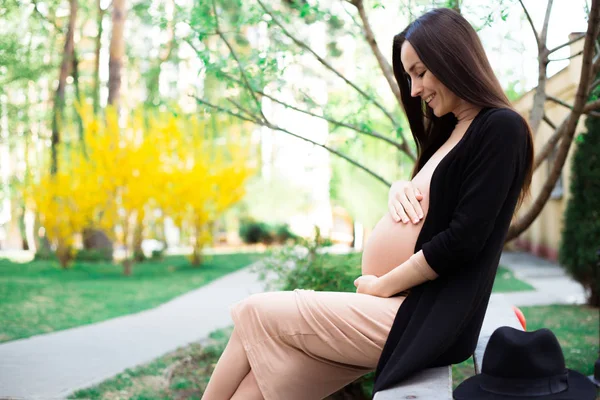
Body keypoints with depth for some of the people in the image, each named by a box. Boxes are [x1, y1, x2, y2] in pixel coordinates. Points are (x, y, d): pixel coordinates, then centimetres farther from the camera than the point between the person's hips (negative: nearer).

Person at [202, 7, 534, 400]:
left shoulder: (501, 129, -10)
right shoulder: (451, 131, 19)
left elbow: (463, 239, -18)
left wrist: (380, 286, -10)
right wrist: (399, 189, 0)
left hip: (419, 319, -8)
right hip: (397, 306, 8)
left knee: (254, 315, -6)